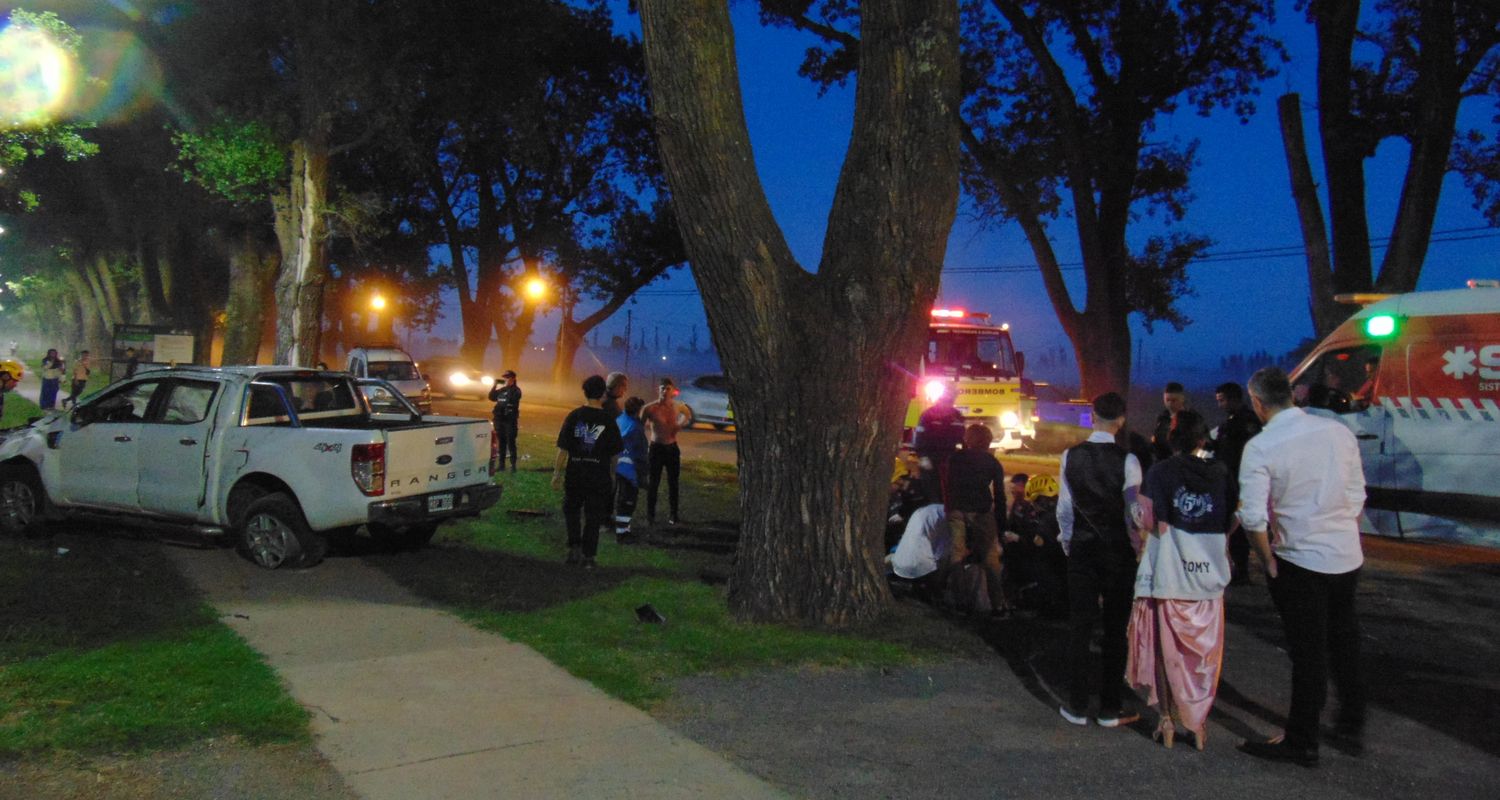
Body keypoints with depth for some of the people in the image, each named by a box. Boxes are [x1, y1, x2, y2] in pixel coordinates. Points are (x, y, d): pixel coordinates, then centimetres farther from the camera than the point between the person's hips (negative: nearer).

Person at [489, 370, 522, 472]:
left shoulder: (516, 390, -5)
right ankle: (501, 464, 16)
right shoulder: (501, 389, 14)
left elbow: (511, 398, -22)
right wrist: (494, 385, 2)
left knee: (511, 443, -7)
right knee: (501, 442, 10)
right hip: (499, 419, 6)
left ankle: (513, 465, -5)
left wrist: (507, 386, -18)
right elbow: (492, 397, 11)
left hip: (510, 420, -6)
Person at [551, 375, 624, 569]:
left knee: (571, 510, 20)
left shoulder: (574, 416, -5)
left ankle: (575, 547, 9)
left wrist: (557, 474, 1)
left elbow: (563, 449, -5)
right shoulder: (608, 420, -5)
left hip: (575, 474, 1)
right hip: (599, 477, 0)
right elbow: (615, 451, 0)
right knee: (593, 517, 8)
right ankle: (587, 556, 9)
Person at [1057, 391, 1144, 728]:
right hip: (1118, 550, -2)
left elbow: (1065, 507, 3)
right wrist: (1136, 547, 6)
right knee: (1115, 629, 7)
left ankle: (1077, 706, 14)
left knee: (1080, 626, 8)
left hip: (1082, 549, 2)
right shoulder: (1126, 460, -13)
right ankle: (1110, 710, 14)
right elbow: (1134, 513, -8)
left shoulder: (1071, 456, -3)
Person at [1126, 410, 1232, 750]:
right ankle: (1198, 723, 16)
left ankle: (1168, 721, 14)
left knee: (1166, 650, 11)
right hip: (1209, 576, 2)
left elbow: (1152, 523, -13)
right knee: (1204, 653, 13)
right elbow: (1231, 524, 3)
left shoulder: (1161, 472, -7)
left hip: (1168, 575, -2)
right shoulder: (1221, 473, 0)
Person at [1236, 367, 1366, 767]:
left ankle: (1302, 742, 18)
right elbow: (1357, 496, 7)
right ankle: (1352, 726, 37)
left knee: (1307, 652, 5)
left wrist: (1269, 562, -4)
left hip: (1300, 559, -5)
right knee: (1344, 642, 21)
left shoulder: (1260, 447, -15)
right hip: (1348, 555, 5)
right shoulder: (1339, 432, 0)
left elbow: (1253, 518, -18)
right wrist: (1345, 535, 17)